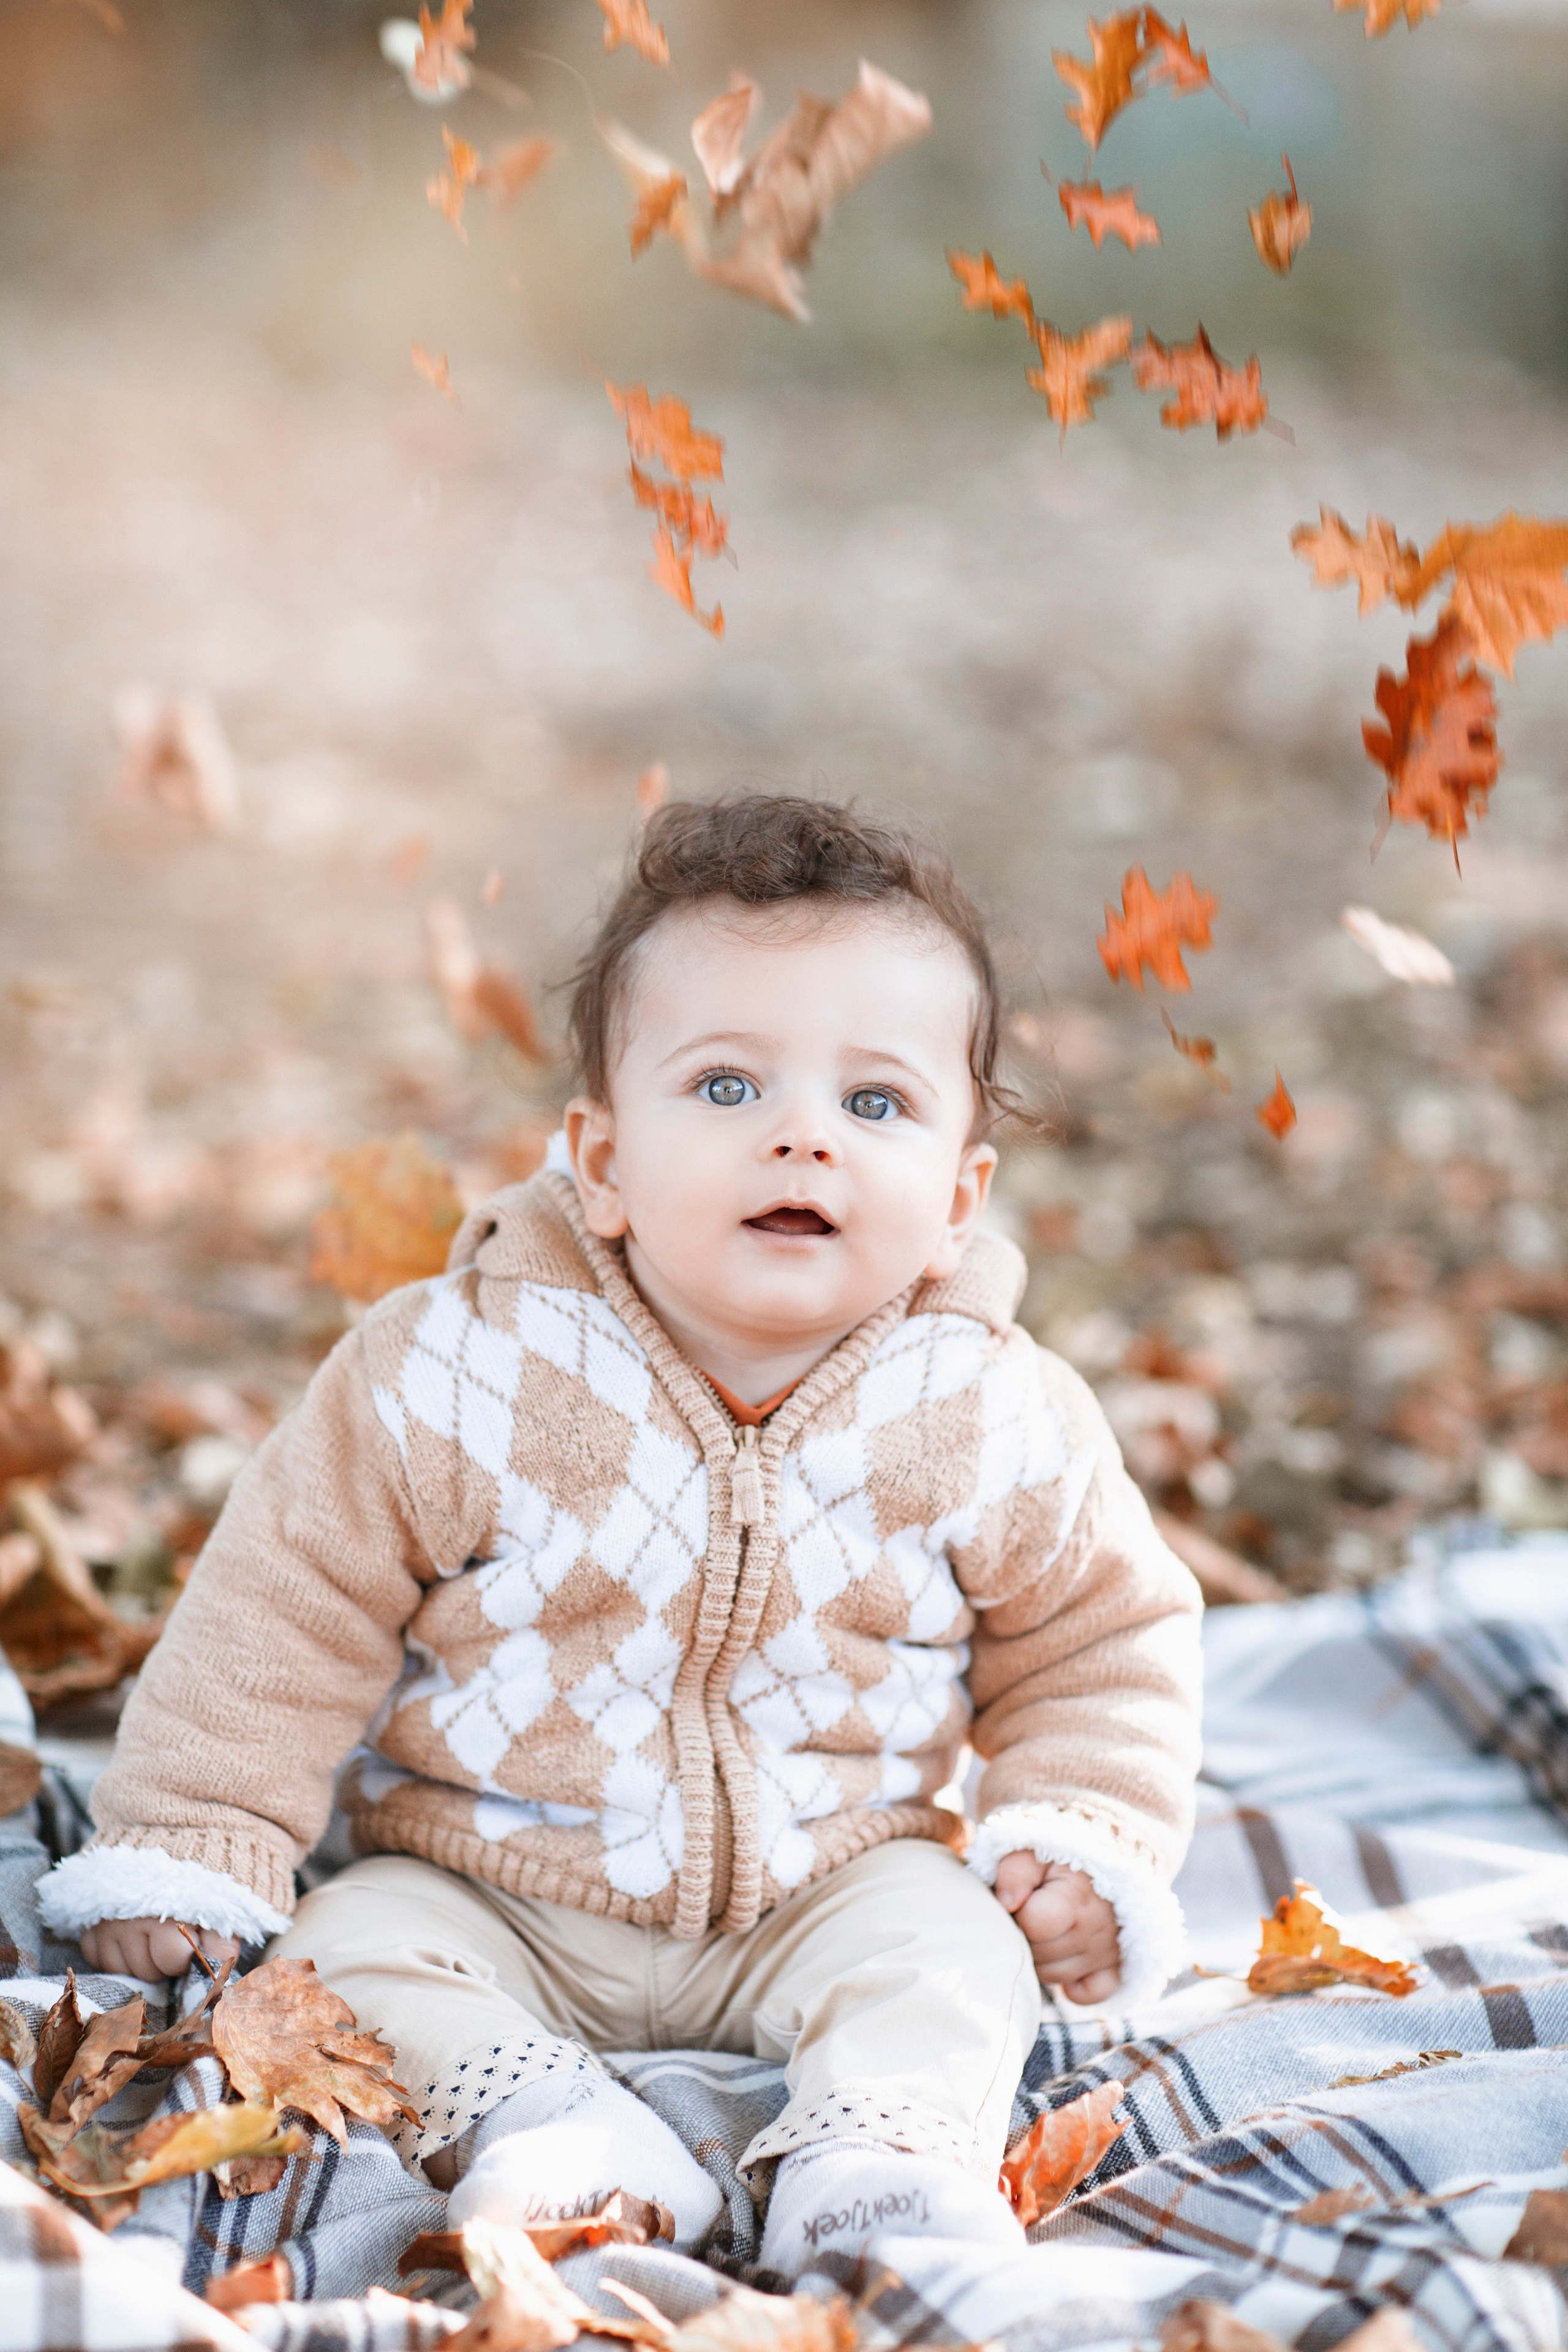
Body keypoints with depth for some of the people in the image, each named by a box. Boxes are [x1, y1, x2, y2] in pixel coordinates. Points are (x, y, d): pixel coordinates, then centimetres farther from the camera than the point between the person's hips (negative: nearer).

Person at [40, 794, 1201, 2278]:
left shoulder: (997, 1421, -11)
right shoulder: (453, 1373, -16)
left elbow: (1101, 1638, 5)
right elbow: (289, 1612, -7)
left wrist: (1086, 1845, -9)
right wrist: (188, 1849, -8)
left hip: (826, 1890, 1)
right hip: (491, 1899, 0)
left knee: (945, 1938, -24)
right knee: (353, 1944, -23)